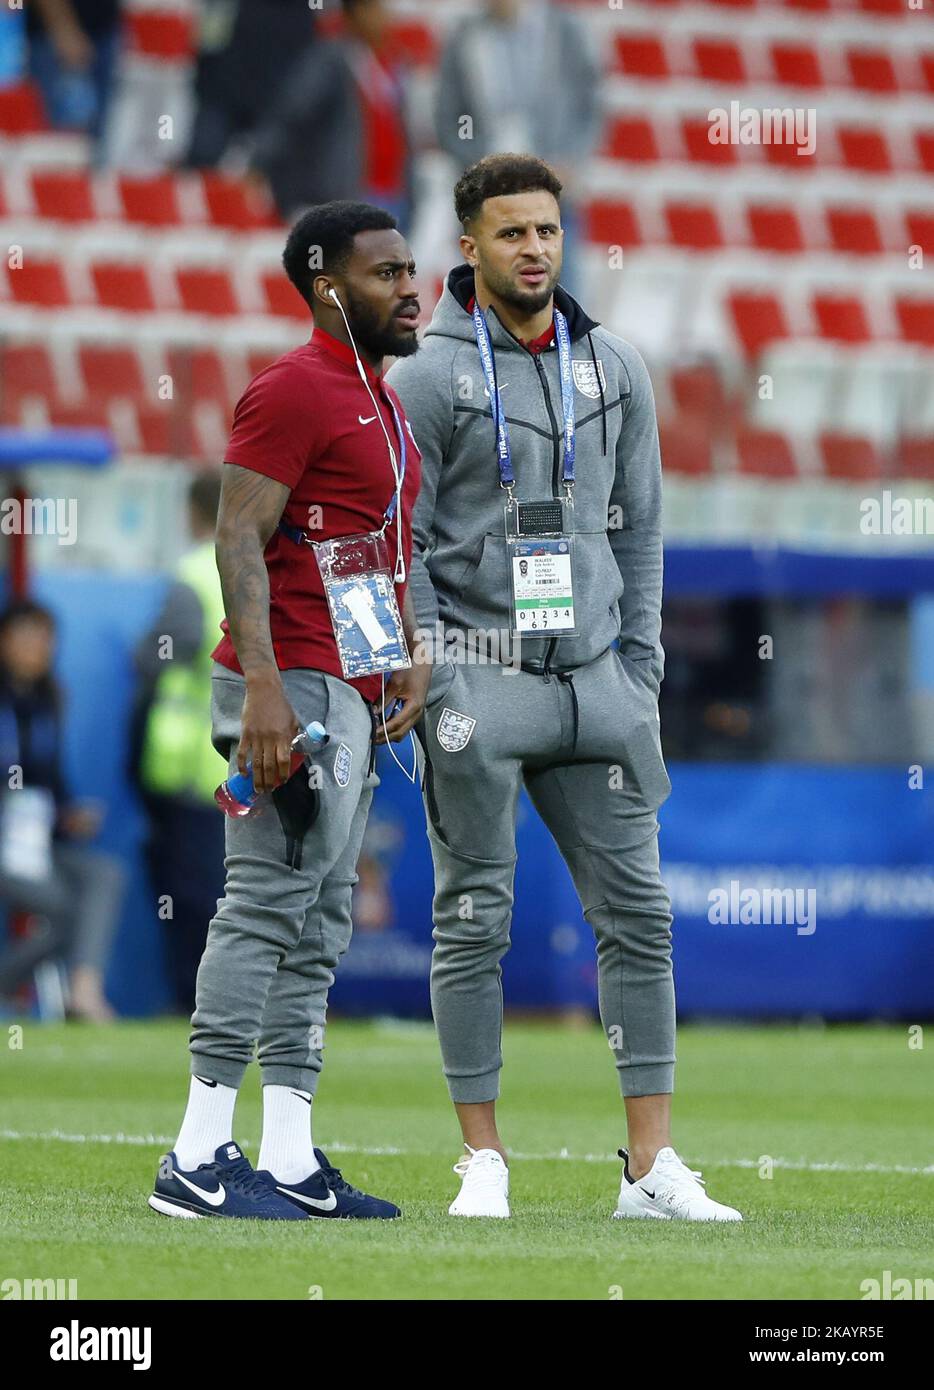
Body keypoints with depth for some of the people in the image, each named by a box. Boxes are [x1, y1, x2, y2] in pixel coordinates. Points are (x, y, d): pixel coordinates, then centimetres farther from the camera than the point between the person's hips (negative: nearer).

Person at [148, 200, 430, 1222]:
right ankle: (199, 1160, -12)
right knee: (267, 904, -12)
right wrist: (263, 685, -26)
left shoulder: (380, 405, 20)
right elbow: (238, 540, -18)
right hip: (292, 685, -10)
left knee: (318, 924, 9)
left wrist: (411, 660, 15)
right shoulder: (294, 391, -11)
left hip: (352, 695, 10)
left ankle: (288, 1158, 12)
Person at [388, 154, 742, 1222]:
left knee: (637, 912, 1)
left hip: (592, 677, 4)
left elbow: (638, 531, 15)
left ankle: (653, 1167, 4)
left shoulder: (614, 371, 11)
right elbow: (401, 548, -4)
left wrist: (639, 674, 7)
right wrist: (435, 686, -11)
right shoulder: (431, 377, -3)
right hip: (478, 680, -4)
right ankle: (483, 1162, 5)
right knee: (474, 921, -1)